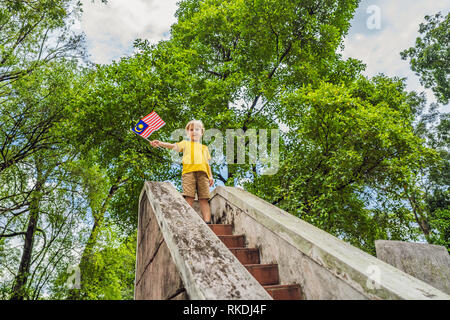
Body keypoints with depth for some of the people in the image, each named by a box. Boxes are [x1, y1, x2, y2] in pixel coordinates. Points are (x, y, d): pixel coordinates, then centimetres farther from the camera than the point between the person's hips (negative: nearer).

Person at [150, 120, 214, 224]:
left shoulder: (204, 148, 32)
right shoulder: (185, 143, 24)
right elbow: (174, 146, 7)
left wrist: (211, 176, 14)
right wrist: (160, 143, -11)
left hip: (202, 173, 2)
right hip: (188, 171, -2)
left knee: (204, 198, -7)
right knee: (189, 197, -14)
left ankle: (207, 221, -14)